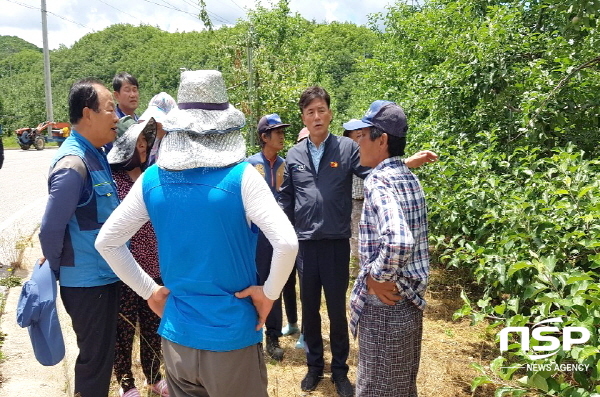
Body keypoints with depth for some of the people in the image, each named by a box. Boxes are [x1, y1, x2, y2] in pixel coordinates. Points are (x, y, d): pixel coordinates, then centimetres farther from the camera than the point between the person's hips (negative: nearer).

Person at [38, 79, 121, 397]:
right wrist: (58, 269, -5)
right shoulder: (73, 164, -23)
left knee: (102, 354, 22)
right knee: (95, 359, 8)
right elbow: (50, 228, -20)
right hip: (88, 282, -8)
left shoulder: (96, 154, 5)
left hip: (104, 275, 8)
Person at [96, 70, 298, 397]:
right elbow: (287, 243, -25)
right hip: (232, 338, -3)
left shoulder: (152, 179, -3)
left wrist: (149, 291, 8)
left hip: (176, 336, 4)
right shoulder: (241, 176, -16)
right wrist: (269, 293, -9)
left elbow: (106, 241, 3)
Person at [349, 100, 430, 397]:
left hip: (385, 304, -9)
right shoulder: (410, 178, 7)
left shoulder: (379, 181, -20)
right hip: (410, 297, 9)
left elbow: (399, 241, -35)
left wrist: (377, 277, -20)